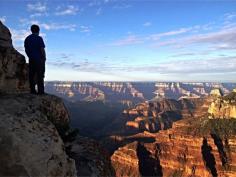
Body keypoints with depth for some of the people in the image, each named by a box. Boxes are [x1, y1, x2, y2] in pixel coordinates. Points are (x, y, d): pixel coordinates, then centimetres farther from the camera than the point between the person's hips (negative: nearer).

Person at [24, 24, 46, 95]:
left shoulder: (27, 39, 13)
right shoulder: (39, 38, -8)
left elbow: (26, 50, 15)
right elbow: (42, 49, -13)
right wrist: (44, 57, -2)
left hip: (31, 59, 6)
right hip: (39, 59, -6)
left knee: (31, 75, 6)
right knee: (40, 75, -5)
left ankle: (32, 90, 6)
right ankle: (40, 91, -6)